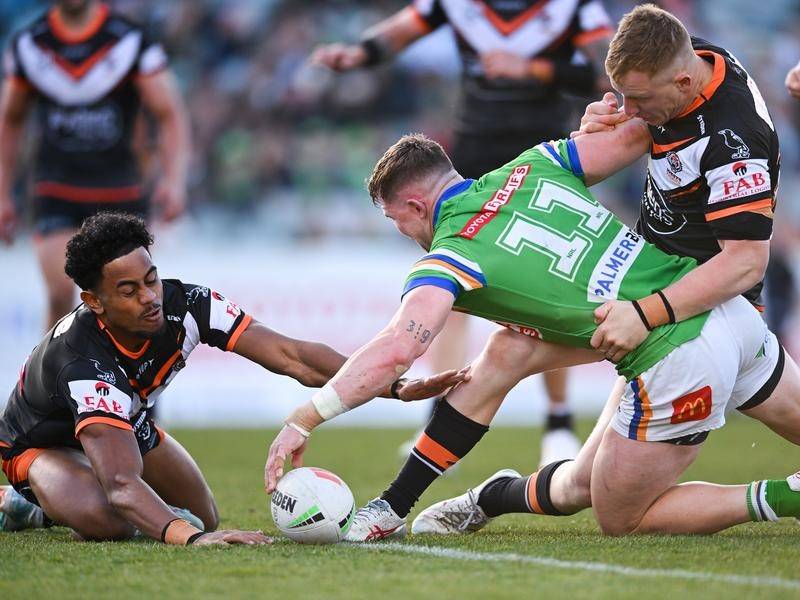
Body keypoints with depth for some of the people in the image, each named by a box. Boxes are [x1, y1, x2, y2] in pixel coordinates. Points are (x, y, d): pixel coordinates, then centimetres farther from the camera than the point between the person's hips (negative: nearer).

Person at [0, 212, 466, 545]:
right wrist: (187, 538, -73)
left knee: (204, 518, 13)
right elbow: (121, 483, -56)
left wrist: (396, 388, -37)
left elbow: (290, 356, -28)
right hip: (46, 442, -7)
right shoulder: (85, 361, -44)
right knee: (108, 523, -36)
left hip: (129, 423, 7)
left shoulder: (183, 305, -29)